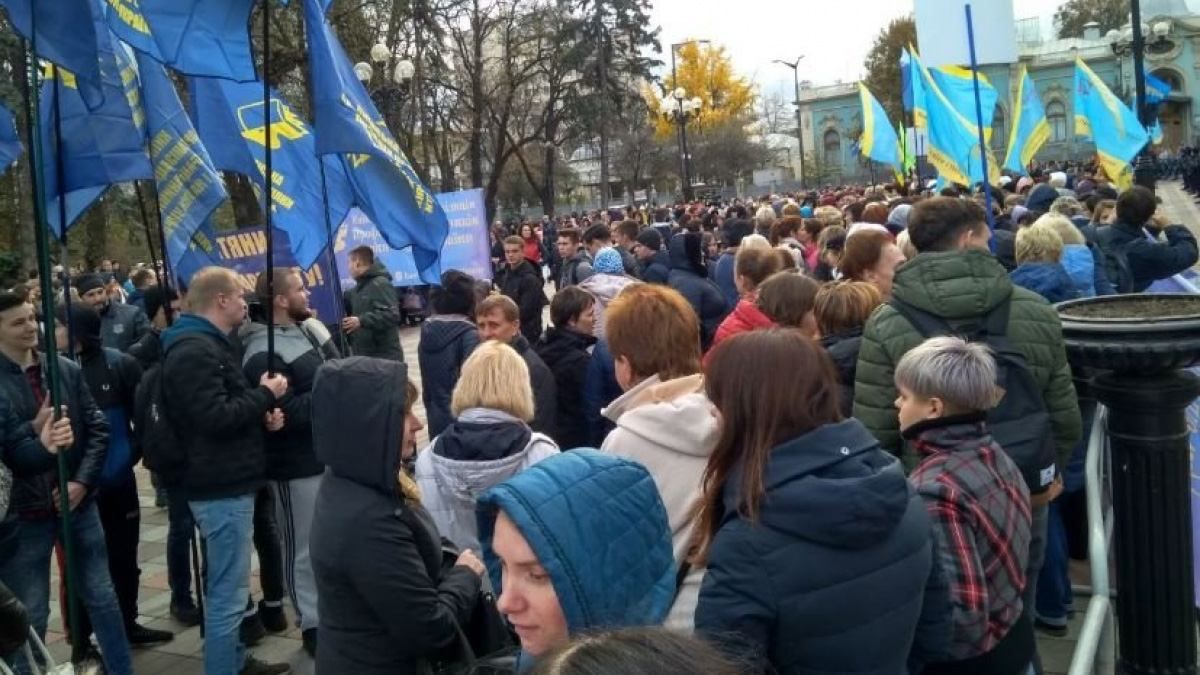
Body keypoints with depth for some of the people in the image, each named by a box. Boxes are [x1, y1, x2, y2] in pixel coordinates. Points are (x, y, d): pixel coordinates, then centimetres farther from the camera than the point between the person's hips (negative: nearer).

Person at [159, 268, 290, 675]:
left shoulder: (209, 344, 17)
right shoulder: (194, 351, -18)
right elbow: (215, 417, -27)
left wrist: (262, 414, 7)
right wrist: (266, 395, -13)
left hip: (227, 481, 11)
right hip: (222, 487, -11)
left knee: (227, 587, 22)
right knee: (228, 592, -4)